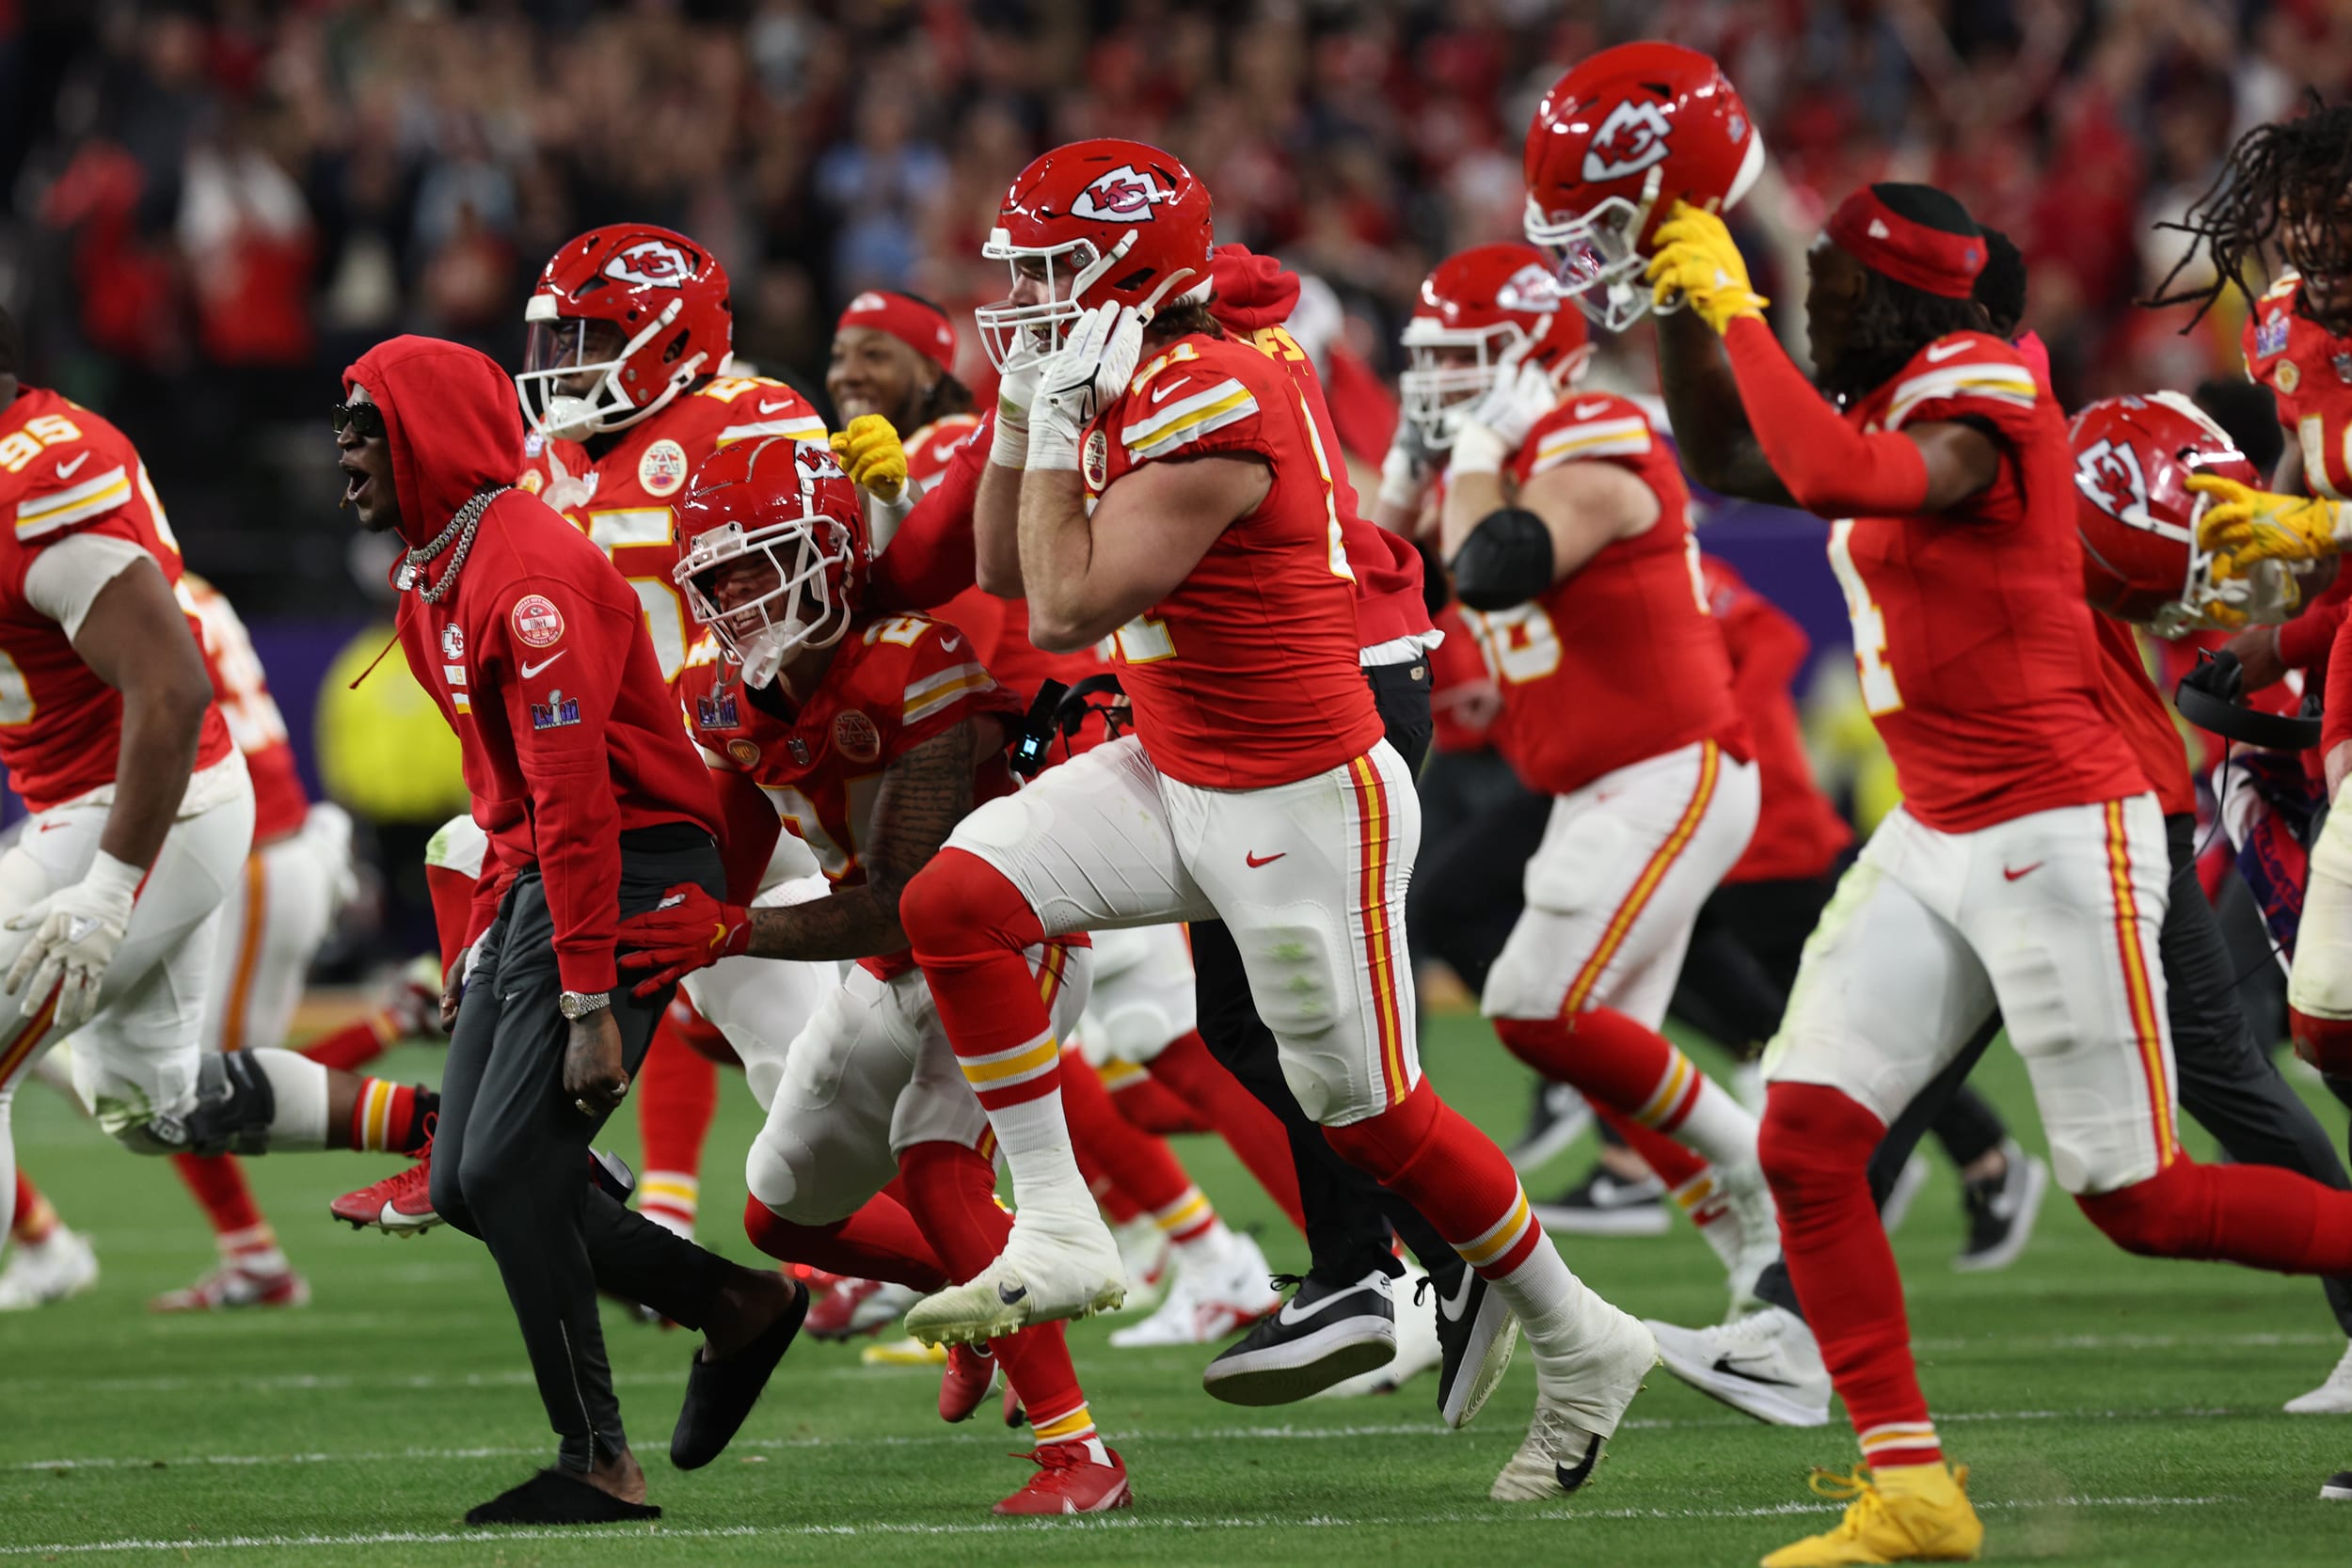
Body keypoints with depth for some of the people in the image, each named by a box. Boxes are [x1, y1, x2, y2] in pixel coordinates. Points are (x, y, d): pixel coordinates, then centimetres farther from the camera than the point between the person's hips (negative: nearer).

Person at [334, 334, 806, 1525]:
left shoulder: (530, 575, -20)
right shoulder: (430, 578, 12)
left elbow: (574, 800, -23)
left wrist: (588, 1002, -25)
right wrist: (495, 928, 18)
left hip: (631, 877, -10)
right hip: (534, 882, 10)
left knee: (509, 1170, -15)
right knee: (465, 1187, 6)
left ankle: (598, 1462, -6)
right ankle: (736, 1306, 19)